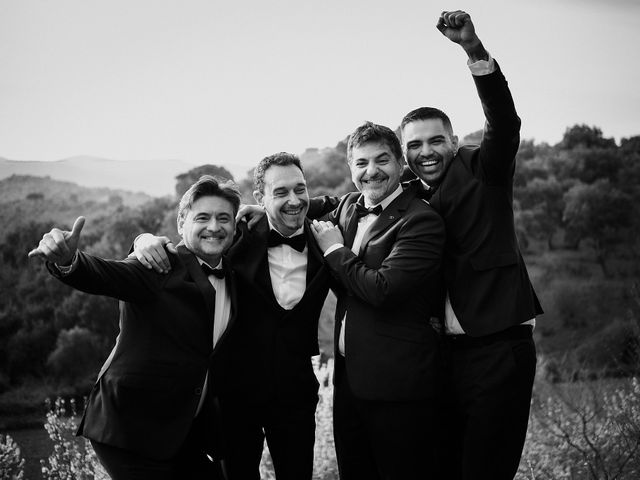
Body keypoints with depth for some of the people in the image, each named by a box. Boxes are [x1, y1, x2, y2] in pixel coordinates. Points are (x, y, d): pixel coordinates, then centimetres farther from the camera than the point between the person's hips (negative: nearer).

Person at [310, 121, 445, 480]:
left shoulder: (422, 221, -15)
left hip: (398, 384, -8)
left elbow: (382, 288, -25)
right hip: (349, 376, 8)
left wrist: (335, 250, -10)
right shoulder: (348, 207, 9)